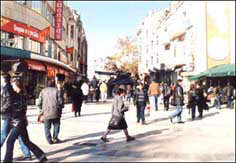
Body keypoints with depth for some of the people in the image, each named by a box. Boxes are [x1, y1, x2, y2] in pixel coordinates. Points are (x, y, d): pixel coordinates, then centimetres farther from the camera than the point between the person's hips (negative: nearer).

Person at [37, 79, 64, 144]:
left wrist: (41, 109, 20)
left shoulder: (43, 91, 8)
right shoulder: (57, 90, -1)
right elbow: (60, 101, -6)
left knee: (47, 127, 10)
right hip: (55, 112, -2)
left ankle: (49, 140, 8)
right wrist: (60, 108, 10)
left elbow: (39, 103, 6)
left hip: (46, 113, 2)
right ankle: (55, 138, 11)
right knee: (56, 125, 13)